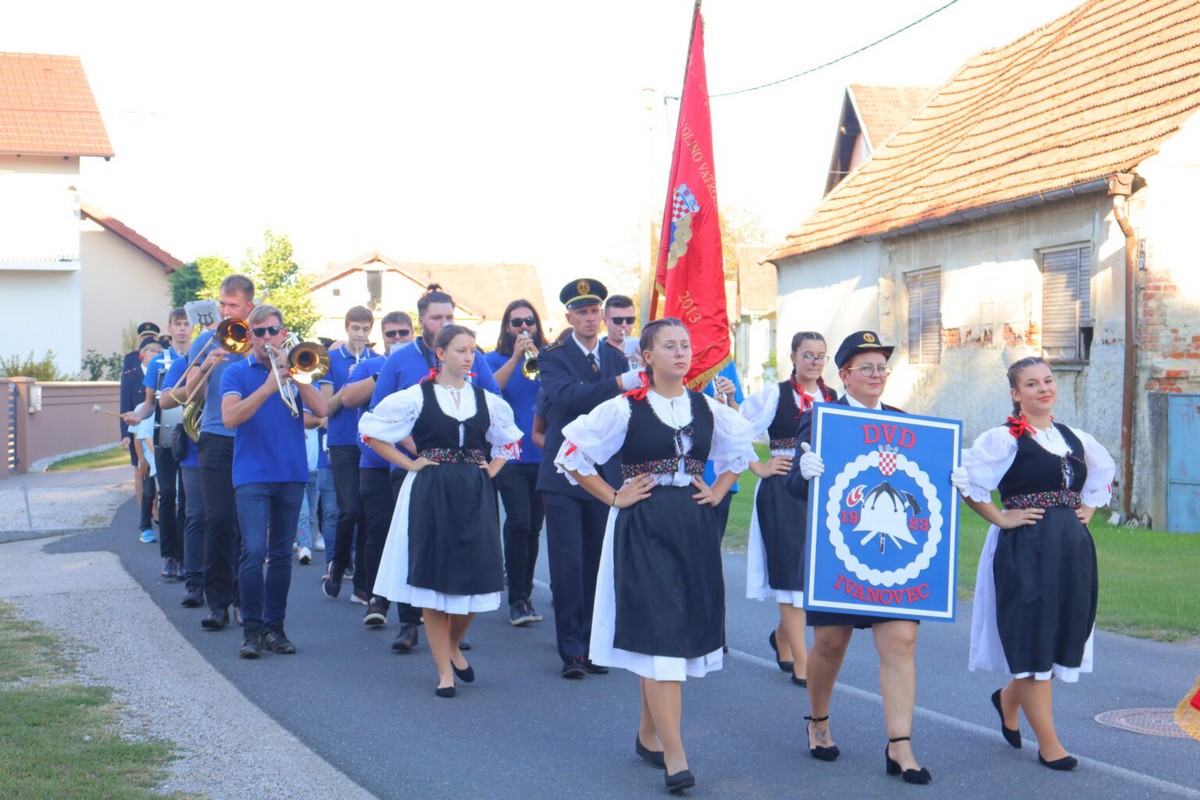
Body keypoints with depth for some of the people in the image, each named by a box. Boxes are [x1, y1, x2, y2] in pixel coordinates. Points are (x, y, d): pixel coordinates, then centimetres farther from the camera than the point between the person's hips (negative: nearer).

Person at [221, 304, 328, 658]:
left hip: (291, 474, 3)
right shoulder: (237, 373, 4)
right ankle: (251, 629, -5)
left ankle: (274, 626, 15)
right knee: (253, 551, -13)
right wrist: (267, 388, -23)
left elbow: (321, 409, -4)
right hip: (252, 475, -3)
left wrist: (292, 373, -15)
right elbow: (229, 417, -12)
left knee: (282, 555, 7)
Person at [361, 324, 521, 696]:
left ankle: (452, 646, 29)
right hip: (431, 494, -3)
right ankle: (445, 670, 8)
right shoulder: (417, 397, -1)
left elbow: (510, 440, 25)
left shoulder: (487, 400, 8)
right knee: (434, 580, 0)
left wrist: (491, 469, 9)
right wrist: (409, 463, -2)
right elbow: (370, 429, 2)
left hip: (475, 496, 3)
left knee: (475, 580, 1)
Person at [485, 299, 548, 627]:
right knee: (519, 523, -14)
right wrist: (515, 358, -15)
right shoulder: (496, 359, 7)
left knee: (533, 527, 8)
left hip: (543, 453, 2)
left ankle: (525, 594, 20)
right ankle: (517, 600, -8)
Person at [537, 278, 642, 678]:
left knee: (598, 563, 7)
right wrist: (621, 383, -35)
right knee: (567, 565, -4)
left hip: (605, 475, 4)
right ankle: (571, 650, 3)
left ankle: (592, 645, 16)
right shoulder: (554, 358, -4)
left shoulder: (616, 358, 10)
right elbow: (569, 395, -24)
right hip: (564, 476, -4)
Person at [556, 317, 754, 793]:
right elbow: (572, 455, -4)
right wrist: (614, 498, -4)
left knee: (686, 629, 10)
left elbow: (741, 450, 24)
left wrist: (716, 493, 11)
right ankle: (674, 755, -9)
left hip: (695, 528, 5)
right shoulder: (624, 409, -6)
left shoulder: (708, 409, 7)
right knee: (660, 633, -10)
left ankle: (649, 734, 26)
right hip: (644, 529, -5)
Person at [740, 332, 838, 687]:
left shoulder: (834, 399, 10)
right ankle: (800, 662, -1)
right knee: (791, 569, -5)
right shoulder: (774, 395, -3)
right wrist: (759, 468, -6)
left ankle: (783, 635, 35)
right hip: (784, 490, -5)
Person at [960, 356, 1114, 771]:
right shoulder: (1003, 439, -7)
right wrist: (1000, 518, -12)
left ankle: (1009, 698, 37)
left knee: (1062, 637, 9)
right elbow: (966, 481, -16)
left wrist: (1087, 510, 16)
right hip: (1025, 549, -6)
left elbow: (1105, 472, 30)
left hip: (1073, 548, 6)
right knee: (1033, 642, -1)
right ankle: (1048, 743, 7)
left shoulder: (1075, 438, 12)